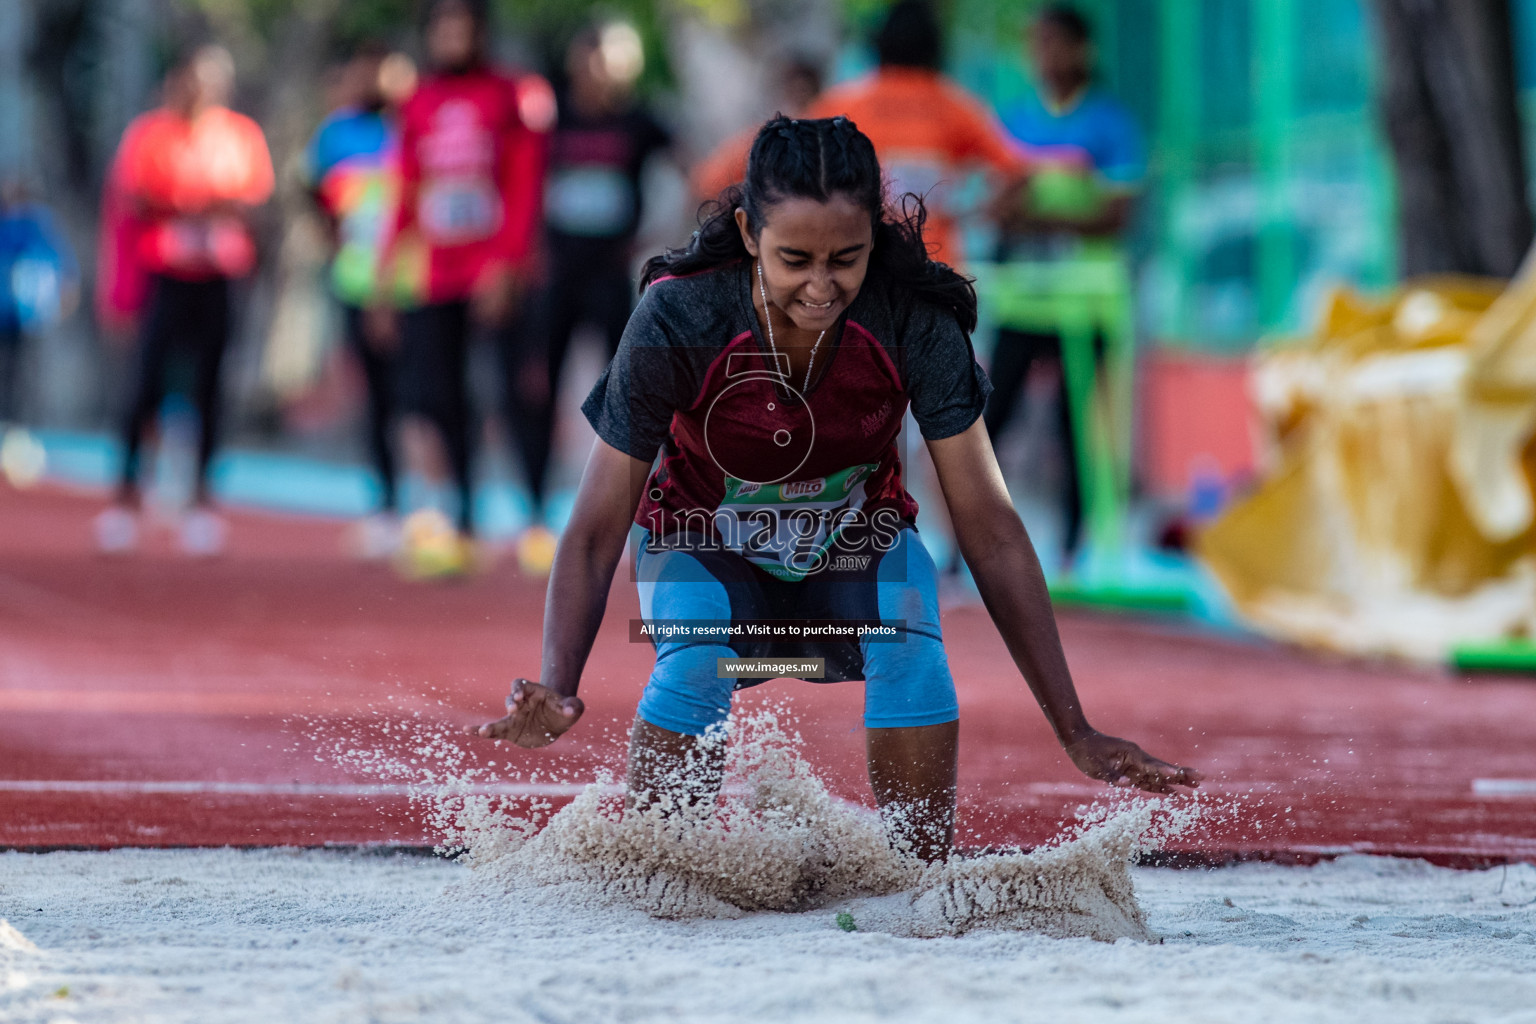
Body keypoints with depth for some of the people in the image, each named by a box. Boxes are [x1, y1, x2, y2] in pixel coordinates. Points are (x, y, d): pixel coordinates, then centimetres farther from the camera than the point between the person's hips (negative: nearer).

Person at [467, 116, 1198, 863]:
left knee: (912, 653, -30)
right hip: (705, 546, -1)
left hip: (857, 544, 1)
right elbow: (595, 532, -28)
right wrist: (556, 691, -46)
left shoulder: (915, 321, -29)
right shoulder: (676, 320, -32)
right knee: (692, 667, -32)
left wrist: (1076, 733, -27)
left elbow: (990, 531, -24)